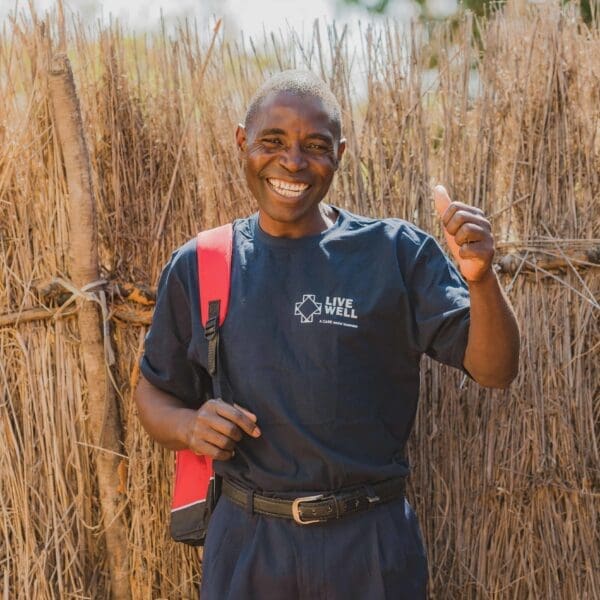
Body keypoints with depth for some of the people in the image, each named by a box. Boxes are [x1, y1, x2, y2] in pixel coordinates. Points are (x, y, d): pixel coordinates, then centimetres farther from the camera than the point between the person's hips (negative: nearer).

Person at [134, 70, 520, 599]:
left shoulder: (397, 252, -3)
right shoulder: (196, 268, 3)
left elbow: (494, 371, -8)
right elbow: (155, 392, 13)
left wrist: (480, 279, -26)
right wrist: (189, 426, -10)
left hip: (371, 543, -1)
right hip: (246, 543, 2)